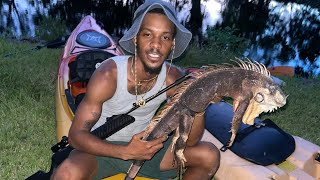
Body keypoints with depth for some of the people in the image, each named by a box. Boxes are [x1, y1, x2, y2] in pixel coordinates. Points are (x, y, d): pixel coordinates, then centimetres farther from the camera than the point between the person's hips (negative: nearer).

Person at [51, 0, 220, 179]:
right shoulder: (108, 75, -25)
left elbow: (189, 141, -10)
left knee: (210, 155, -8)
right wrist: (126, 151, -35)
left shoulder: (174, 78, -13)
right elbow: (76, 134, -20)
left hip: (146, 145, 4)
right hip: (104, 148, -3)